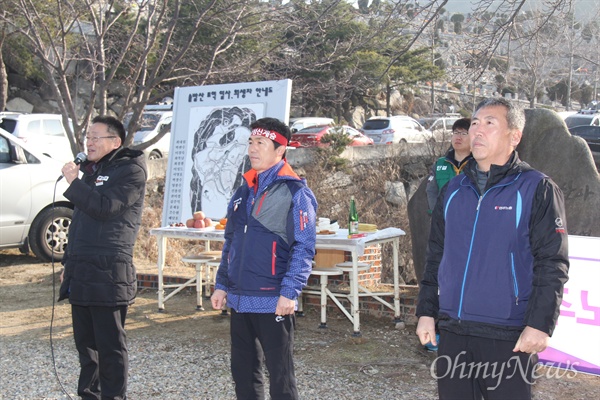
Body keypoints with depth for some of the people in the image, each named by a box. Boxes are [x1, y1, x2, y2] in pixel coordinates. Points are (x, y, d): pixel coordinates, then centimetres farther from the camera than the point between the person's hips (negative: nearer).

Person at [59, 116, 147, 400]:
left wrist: (74, 182, -14)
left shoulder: (131, 171, -7)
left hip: (108, 273, -9)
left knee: (110, 344, -3)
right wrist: (69, 263, 24)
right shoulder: (92, 170, 20)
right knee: (85, 341, 15)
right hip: (81, 274, 9)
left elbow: (105, 208, -21)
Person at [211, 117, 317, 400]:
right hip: (239, 299, 7)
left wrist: (289, 293, -19)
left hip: (273, 302, -7)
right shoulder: (244, 190, 13)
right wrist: (222, 284, 15)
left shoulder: (295, 191, -8)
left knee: (280, 376, 1)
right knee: (242, 370, 15)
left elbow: (304, 247, -13)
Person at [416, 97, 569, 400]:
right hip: (452, 332, 5)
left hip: (508, 337, -5)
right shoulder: (453, 190, 11)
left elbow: (551, 264, -9)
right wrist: (426, 311, 11)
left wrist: (539, 324, -15)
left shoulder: (536, 189, -5)